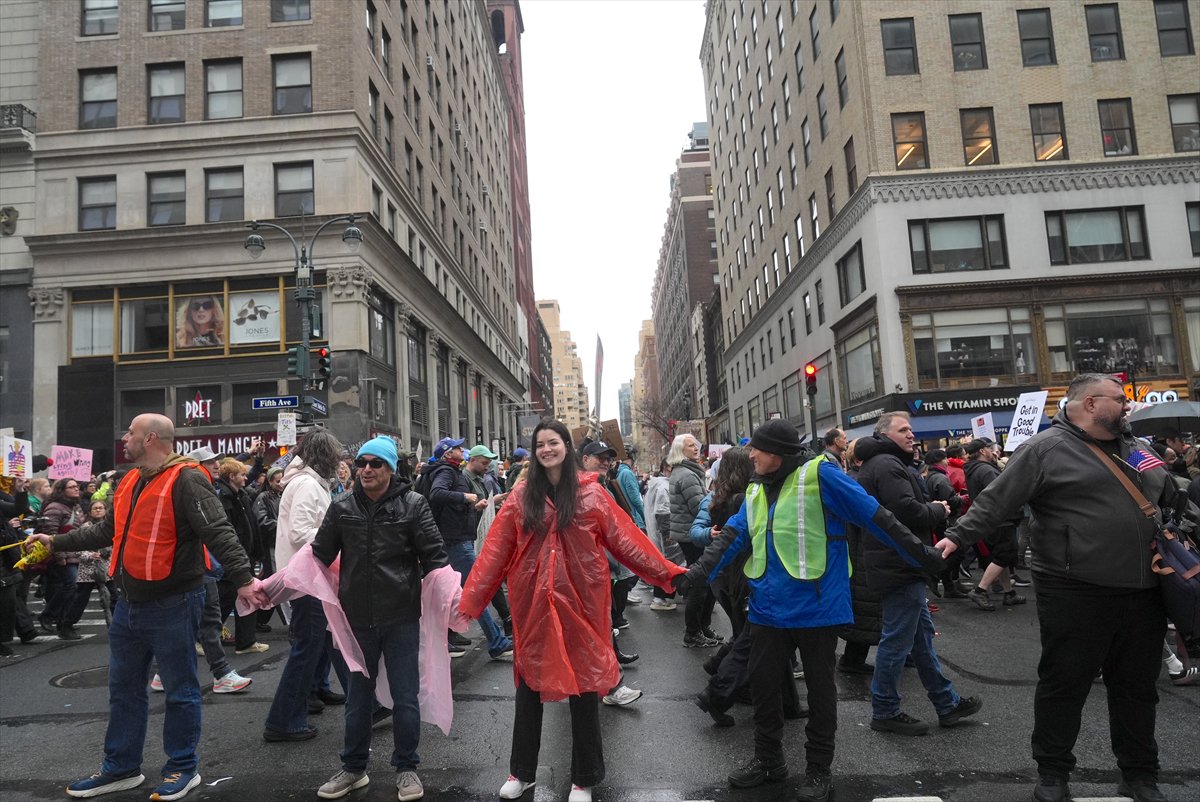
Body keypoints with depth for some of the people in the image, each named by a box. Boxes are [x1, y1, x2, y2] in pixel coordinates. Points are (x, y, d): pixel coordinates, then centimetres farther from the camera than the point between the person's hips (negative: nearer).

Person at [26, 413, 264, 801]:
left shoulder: (186, 480, -17)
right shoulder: (130, 482, 11)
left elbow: (219, 534, -26)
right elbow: (105, 531, 25)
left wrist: (243, 579, -35)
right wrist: (55, 541, 26)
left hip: (173, 605, -9)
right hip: (130, 604, 9)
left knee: (180, 691, 5)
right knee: (124, 689, 19)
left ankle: (182, 768, 20)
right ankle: (120, 768, 34)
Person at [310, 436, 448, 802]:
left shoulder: (412, 504, -8)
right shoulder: (342, 507, 0)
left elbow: (434, 556, -8)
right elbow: (319, 554, 7)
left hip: (402, 618, -2)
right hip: (357, 618, 3)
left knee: (405, 697, 8)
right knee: (358, 697, 18)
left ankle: (406, 768, 27)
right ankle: (353, 768, 35)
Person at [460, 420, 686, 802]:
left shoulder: (591, 493, -1)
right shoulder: (521, 496, 1)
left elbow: (625, 538, -1)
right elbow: (495, 551, -1)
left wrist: (666, 572, -5)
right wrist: (471, 600, -5)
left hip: (580, 601, -1)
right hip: (532, 603, 1)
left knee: (584, 685, 8)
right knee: (529, 684, 14)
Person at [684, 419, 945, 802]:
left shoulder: (819, 475, -13)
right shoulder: (756, 491, 8)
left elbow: (875, 517, -11)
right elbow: (731, 539, 5)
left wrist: (920, 554, -9)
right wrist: (696, 573, -8)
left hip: (815, 607, -6)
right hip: (768, 609, 6)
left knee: (819, 688, 10)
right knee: (763, 685, 13)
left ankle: (819, 769, 26)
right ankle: (768, 759, 32)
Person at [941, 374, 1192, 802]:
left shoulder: (1134, 448, 15)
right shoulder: (1046, 448, -8)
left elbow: (1171, 495, 26)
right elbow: (995, 501, -11)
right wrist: (958, 535, -19)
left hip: (1143, 593, 7)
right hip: (1076, 593, -7)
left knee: (1138, 686, 17)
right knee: (1064, 685, 4)